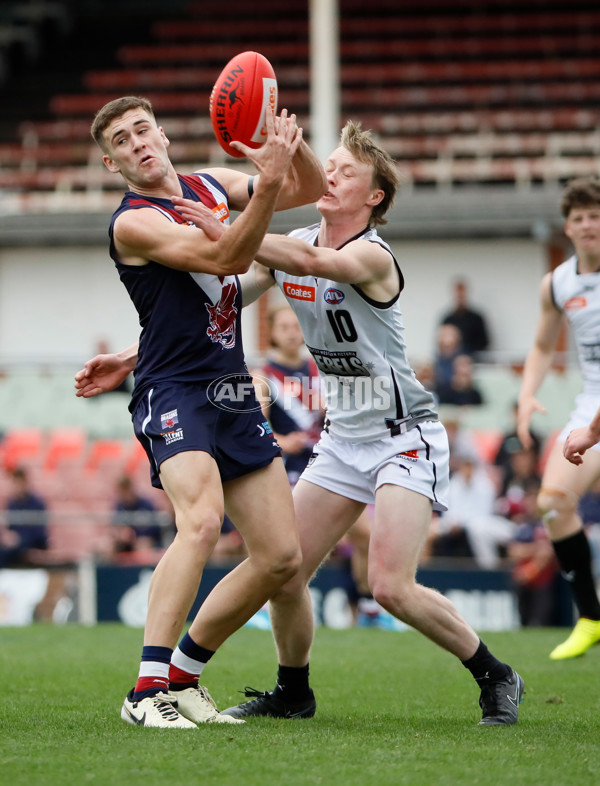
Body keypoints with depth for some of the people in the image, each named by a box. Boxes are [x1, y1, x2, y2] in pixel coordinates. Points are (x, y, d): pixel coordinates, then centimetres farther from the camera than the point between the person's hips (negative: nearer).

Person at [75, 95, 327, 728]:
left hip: (233, 392, 8)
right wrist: (269, 181, -32)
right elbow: (225, 256, -22)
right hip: (173, 392, -7)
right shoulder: (132, 223, -11)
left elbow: (311, 191, 18)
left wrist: (291, 145, -3)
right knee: (201, 520, -31)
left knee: (280, 555, 2)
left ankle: (182, 673, 17)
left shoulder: (211, 184, 12)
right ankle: (147, 691, -29)